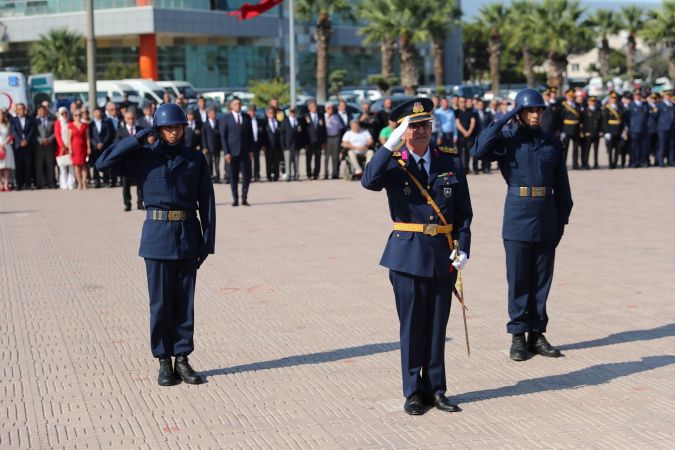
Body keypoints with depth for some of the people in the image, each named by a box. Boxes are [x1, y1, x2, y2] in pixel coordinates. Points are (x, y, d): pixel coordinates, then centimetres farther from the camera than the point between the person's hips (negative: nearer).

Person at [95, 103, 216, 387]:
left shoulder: (195, 159, 6)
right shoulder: (144, 156, 2)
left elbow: (207, 203, 5)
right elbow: (103, 163, -11)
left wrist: (208, 240, -2)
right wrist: (137, 139, -12)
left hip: (188, 235, 2)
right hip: (157, 234, -1)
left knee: (185, 300, 6)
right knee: (160, 300, 3)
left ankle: (182, 359, 15)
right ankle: (164, 362, 12)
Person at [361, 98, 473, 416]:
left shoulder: (451, 161, 6)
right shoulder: (393, 163, -1)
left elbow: (464, 211, 7)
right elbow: (369, 181, -24)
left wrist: (463, 247, -4)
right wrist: (391, 144, -27)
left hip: (443, 255, 2)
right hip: (408, 255, -2)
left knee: (437, 326, 9)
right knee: (412, 326, 4)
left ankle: (435, 389, 20)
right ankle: (413, 392, 15)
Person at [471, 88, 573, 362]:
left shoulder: (552, 144, 8)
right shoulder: (507, 140, 0)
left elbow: (562, 188, 11)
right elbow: (478, 151, -21)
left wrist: (562, 221, 5)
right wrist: (504, 120, -16)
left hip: (546, 220, 3)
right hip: (517, 218, -3)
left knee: (542, 279, 8)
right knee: (518, 280, 2)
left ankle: (537, 334, 17)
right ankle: (518, 336, 10)